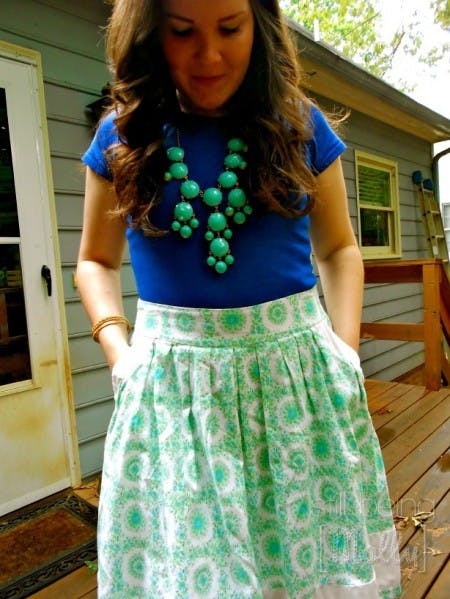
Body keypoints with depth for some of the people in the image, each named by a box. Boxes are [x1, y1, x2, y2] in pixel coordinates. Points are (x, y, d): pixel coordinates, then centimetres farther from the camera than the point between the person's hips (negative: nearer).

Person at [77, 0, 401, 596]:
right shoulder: (122, 134, 4)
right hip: (169, 381, 1)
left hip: (298, 367, 1)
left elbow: (338, 248, 10)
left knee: (317, 549, 13)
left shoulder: (301, 126, 4)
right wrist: (120, 351, -5)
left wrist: (346, 350, -3)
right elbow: (96, 260, 11)